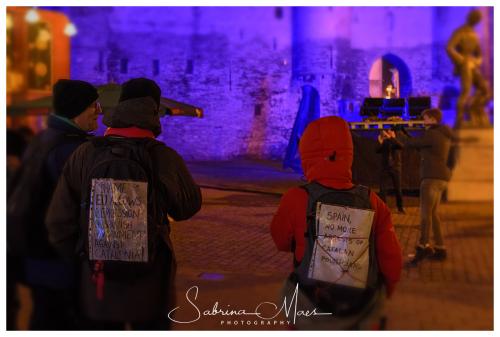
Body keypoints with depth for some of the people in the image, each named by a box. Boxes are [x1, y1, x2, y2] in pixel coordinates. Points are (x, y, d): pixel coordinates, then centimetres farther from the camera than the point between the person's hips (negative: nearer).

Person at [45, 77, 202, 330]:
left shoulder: (85, 155, -9)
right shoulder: (165, 158, -13)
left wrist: (80, 261, 9)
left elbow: (59, 223, -8)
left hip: (98, 289, 1)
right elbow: (189, 206, 4)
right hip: (151, 290, -1)